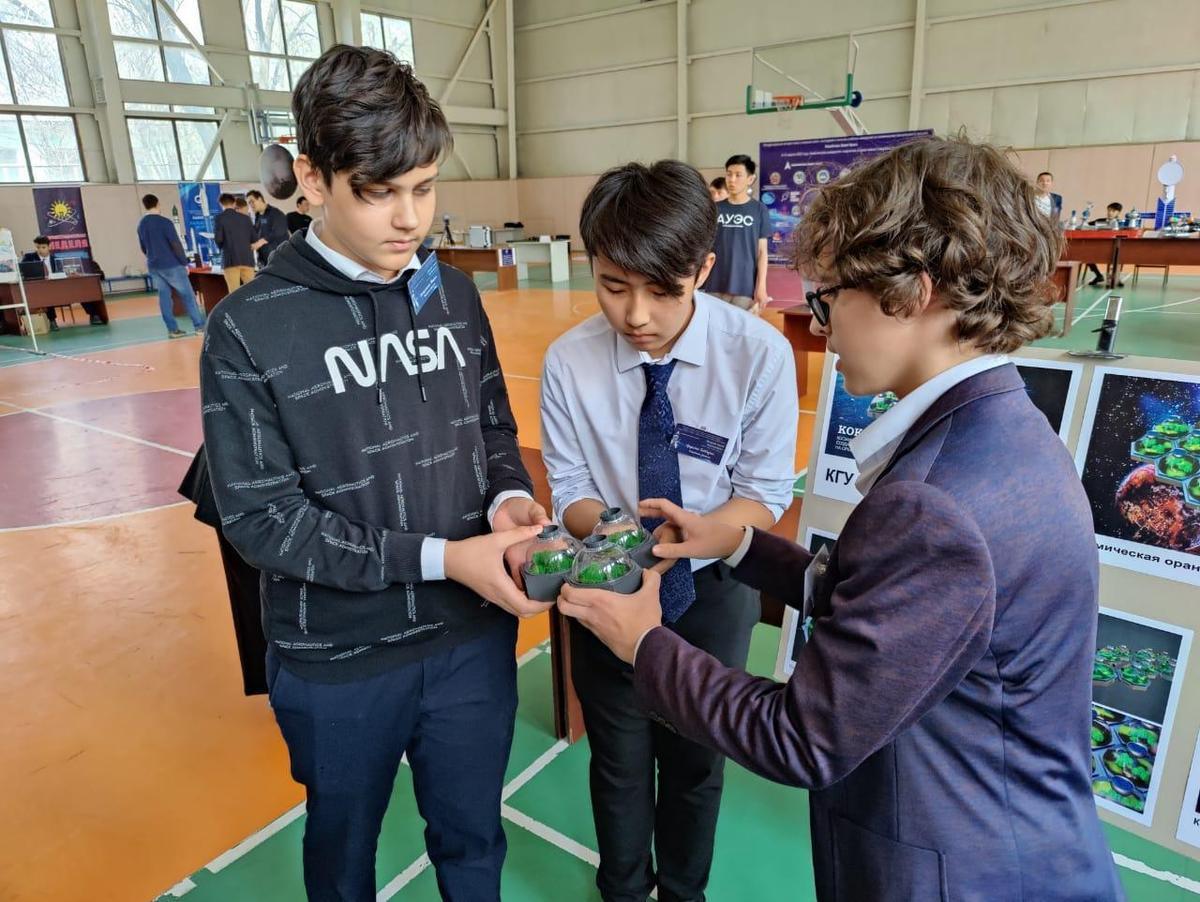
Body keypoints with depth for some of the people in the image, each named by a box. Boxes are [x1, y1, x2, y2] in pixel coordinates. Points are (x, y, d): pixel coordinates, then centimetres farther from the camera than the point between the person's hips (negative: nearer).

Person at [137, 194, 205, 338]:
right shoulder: (164, 222, -14)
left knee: (164, 296, 8)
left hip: (153, 266, 6)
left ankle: (172, 329, 6)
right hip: (171, 265, -6)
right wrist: (184, 262, -7)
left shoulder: (141, 224, 8)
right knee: (187, 294, 0)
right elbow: (176, 244, -15)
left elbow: (143, 247, 18)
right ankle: (199, 326, -1)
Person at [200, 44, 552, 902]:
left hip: (473, 637, 3)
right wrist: (438, 557, -23)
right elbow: (259, 517, -16)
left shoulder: (455, 294, -1)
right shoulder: (250, 329, -15)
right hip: (338, 662, -3)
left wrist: (509, 497, -14)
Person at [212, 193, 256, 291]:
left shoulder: (219, 218, 1)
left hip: (230, 259, -3)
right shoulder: (245, 218, 10)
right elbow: (254, 238, 5)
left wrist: (223, 247, 14)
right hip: (247, 258, 3)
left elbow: (218, 239, -7)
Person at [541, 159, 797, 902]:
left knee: (697, 763, 22)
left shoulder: (759, 353, -21)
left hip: (712, 588, 0)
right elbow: (572, 491, -9)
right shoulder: (569, 362, -19)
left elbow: (766, 495, -15)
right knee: (620, 763, 21)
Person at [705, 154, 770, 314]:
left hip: (745, 288, -2)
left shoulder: (759, 210, 2)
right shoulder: (715, 209, 8)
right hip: (714, 286, 2)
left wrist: (761, 286, -6)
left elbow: (762, 251, 2)